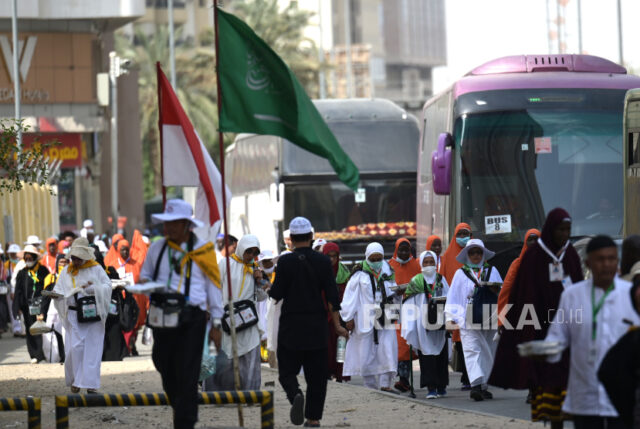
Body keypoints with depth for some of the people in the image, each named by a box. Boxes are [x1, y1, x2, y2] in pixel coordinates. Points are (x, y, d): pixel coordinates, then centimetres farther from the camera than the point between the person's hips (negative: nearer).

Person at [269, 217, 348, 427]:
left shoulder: (285, 261, -8)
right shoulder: (323, 261, -1)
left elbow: (277, 294, -9)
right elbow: (332, 295, -1)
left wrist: (270, 290, 15)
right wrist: (337, 325, 4)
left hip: (291, 325, -2)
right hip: (317, 326, 2)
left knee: (287, 370, 5)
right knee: (316, 373, 10)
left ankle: (295, 394, -25)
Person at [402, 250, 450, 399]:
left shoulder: (441, 280, 10)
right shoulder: (416, 281, 6)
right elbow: (409, 303, 3)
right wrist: (409, 325, -4)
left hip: (439, 323, 1)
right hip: (423, 323, -1)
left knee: (441, 354, 3)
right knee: (426, 354, -6)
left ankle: (441, 386, 13)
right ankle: (431, 388, -7)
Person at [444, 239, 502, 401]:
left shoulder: (492, 271, 15)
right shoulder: (461, 273, 10)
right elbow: (453, 296, 8)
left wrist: (497, 291, -4)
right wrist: (452, 317, -1)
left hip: (489, 319, 3)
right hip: (468, 320, -3)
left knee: (488, 352, 5)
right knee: (472, 351, -14)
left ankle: (483, 385, 14)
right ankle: (476, 384, -26)